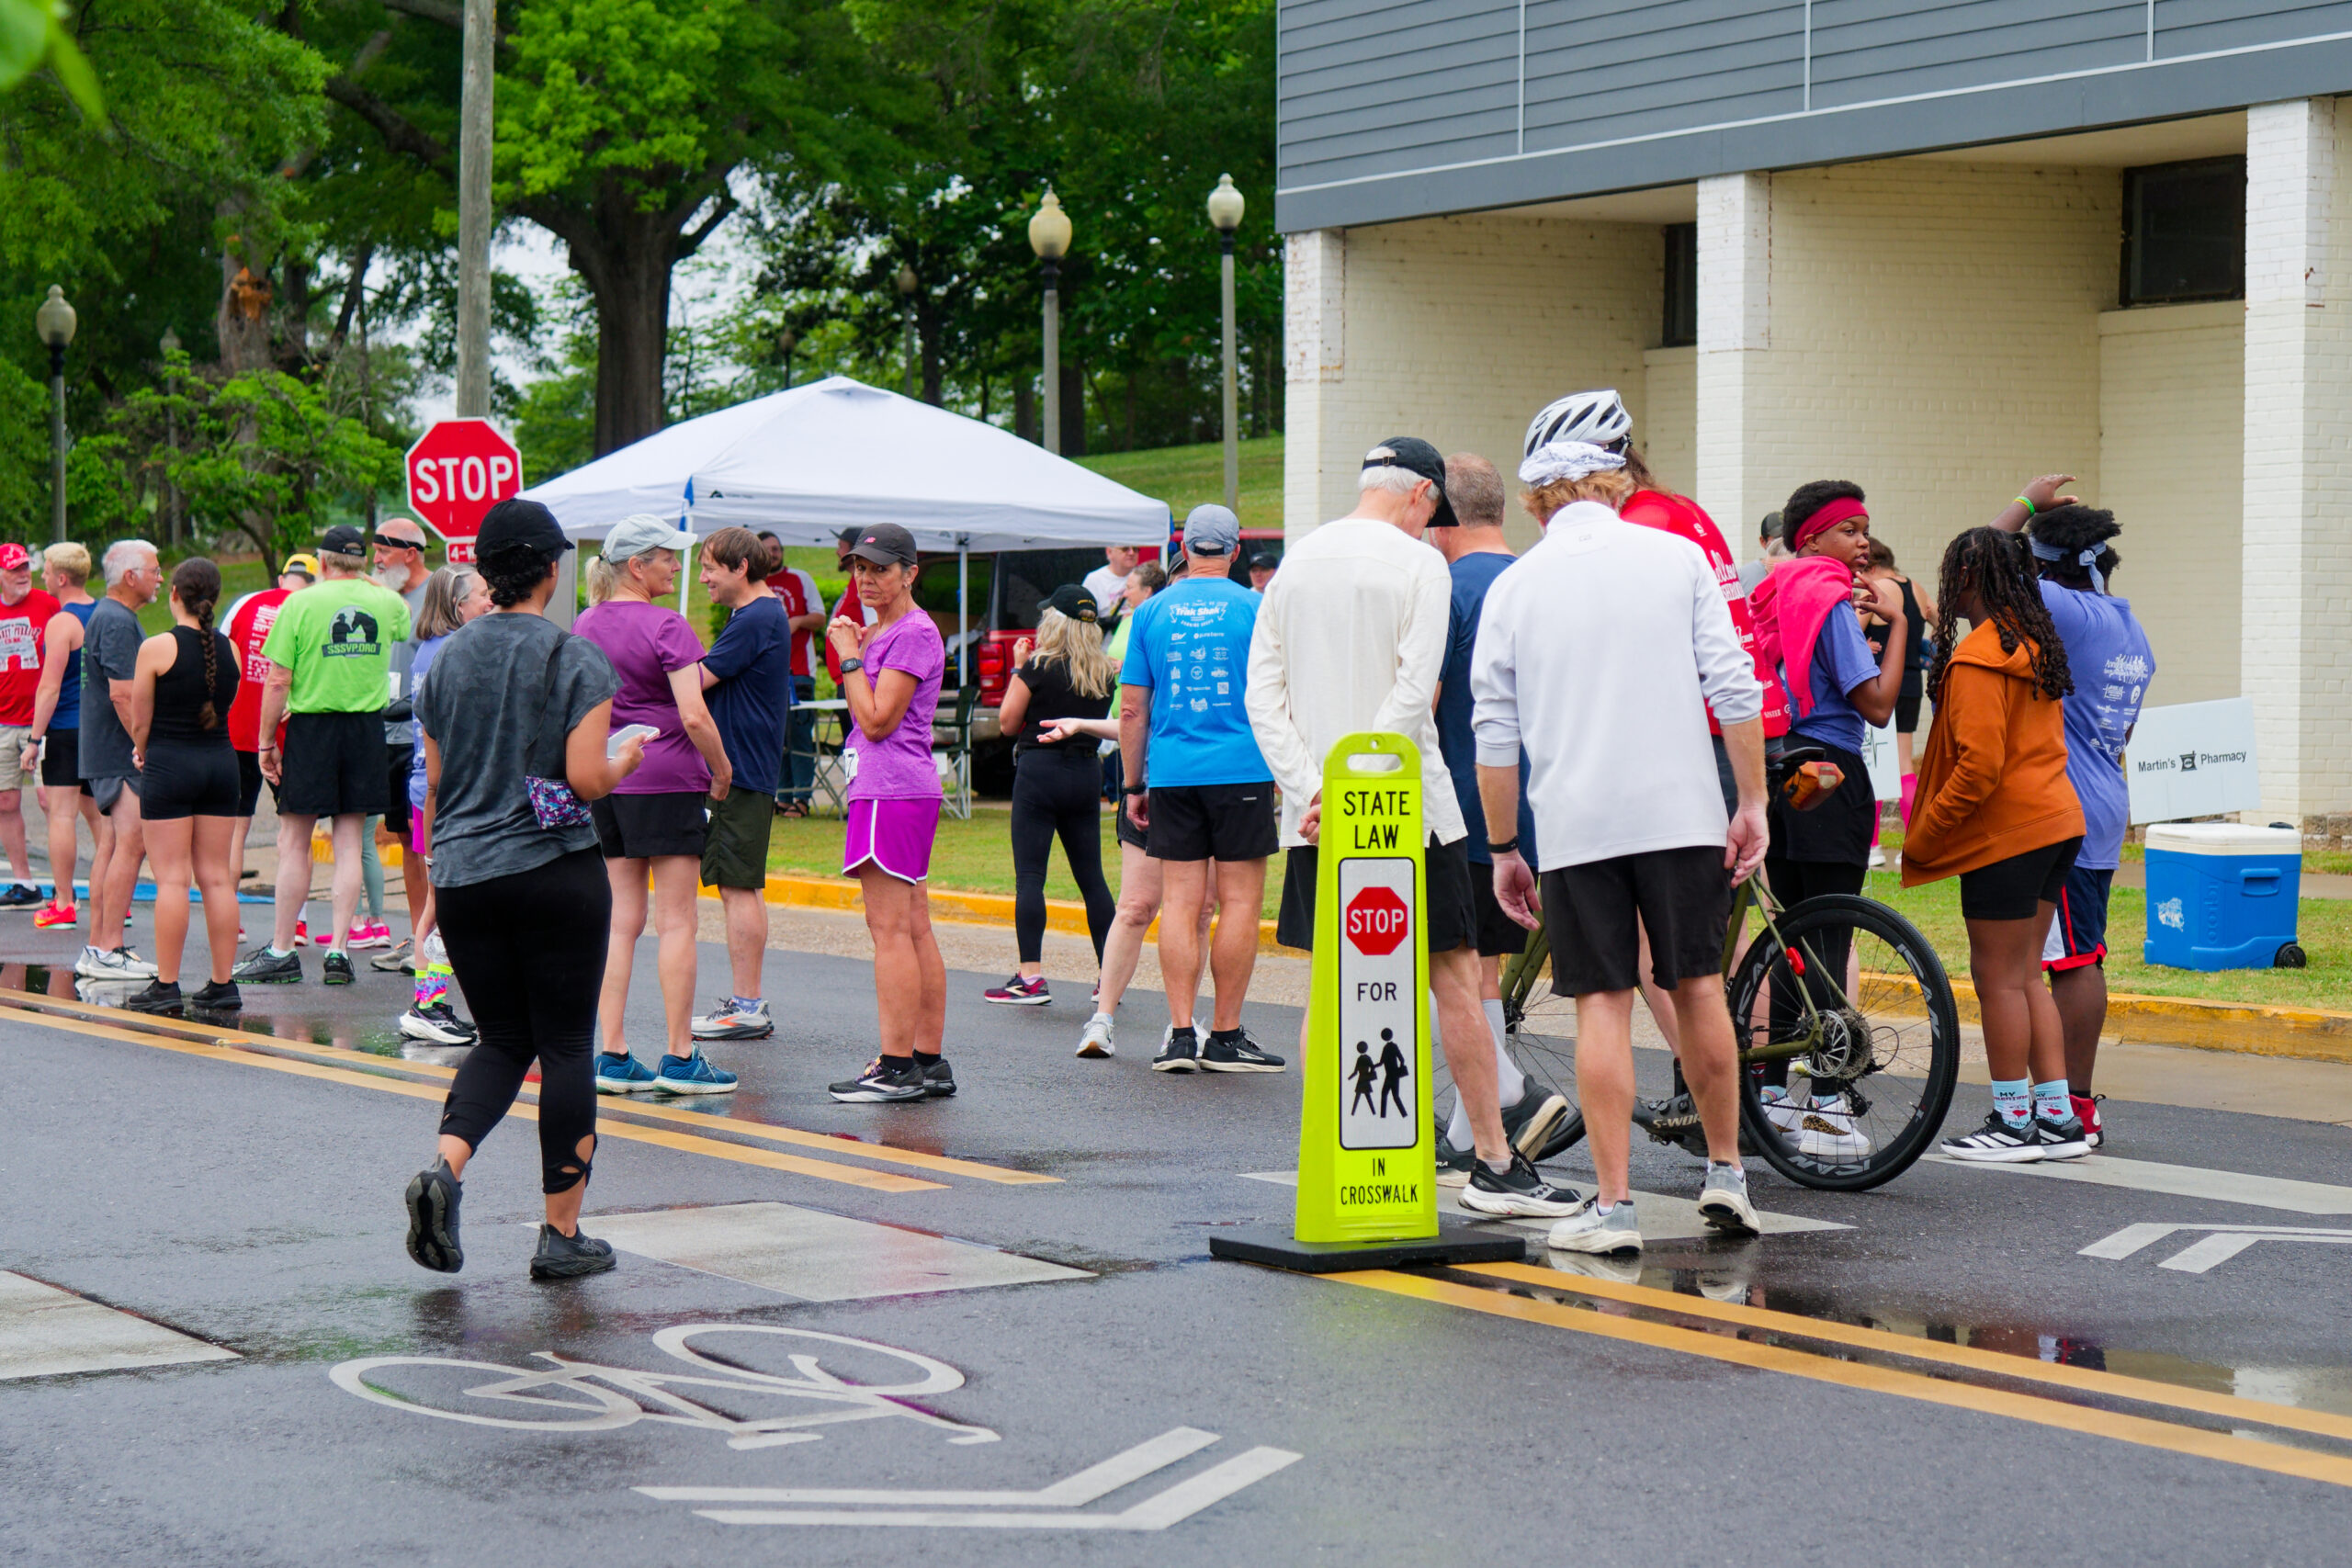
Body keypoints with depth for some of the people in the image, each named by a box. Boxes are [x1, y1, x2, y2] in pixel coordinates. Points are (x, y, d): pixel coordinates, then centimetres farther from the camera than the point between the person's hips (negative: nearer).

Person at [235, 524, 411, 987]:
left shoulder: (300, 603, -6)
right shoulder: (386, 602, 2)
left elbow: (278, 681, -8)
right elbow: (408, 625, 28)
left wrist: (266, 742, -1)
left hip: (312, 725, -3)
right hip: (366, 727, 3)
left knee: (293, 842, 4)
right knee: (348, 843, 7)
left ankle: (281, 951, 7)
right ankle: (339, 949, 4)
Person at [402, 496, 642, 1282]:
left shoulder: (448, 658, 7)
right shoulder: (576, 659, -8)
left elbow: (433, 783, 11)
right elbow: (587, 778, -14)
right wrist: (624, 760, 7)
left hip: (463, 877, 5)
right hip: (556, 872, -4)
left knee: (504, 1039, 16)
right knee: (565, 1043, 5)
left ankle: (444, 1166, -10)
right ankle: (562, 1233, 8)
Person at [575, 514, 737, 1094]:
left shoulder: (584, 627, 9)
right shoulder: (667, 627, -12)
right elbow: (694, 716, -18)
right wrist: (722, 770, -4)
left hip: (605, 784, 7)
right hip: (667, 783, -7)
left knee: (620, 921, 9)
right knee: (676, 922, -1)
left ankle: (612, 1055, 6)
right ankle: (679, 1058, 1)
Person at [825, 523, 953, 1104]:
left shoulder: (914, 633, -11)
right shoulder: (877, 630, 19)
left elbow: (877, 719, -16)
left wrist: (850, 656, -8)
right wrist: (851, 648, 16)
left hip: (894, 791, -10)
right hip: (882, 788, 10)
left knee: (890, 927, -10)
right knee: (914, 929, 9)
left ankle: (897, 1068, -11)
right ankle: (930, 1063, 11)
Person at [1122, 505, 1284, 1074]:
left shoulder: (1152, 612, 7)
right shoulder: (1256, 609, 0)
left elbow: (1131, 710, 7)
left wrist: (1134, 784, 14)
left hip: (1172, 773, 3)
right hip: (1242, 771, -3)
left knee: (1180, 902, 4)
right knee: (1239, 900, 2)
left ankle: (1180, 1035, -1)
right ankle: (1226, 1037, 3)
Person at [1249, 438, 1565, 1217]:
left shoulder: (1295, 563, 12)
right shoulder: (1418, 563, -6)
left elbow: (1261, 693, 5)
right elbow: (1414, 692, -17)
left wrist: (1311, 789, -4)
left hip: (1316, 812, 6)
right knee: (1454, 975, 1)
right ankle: (1494, 1165, 4)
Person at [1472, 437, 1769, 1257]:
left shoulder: (1514, 586, 5)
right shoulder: (1678, 556, 4)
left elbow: (1495, 733, 5)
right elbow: (1734, 687, -1)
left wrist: (1503, 849, 12)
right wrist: (1751, 803, 5)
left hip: (1576, 824, 0)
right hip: (1684, 812, 0)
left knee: (1602, 1005, 1)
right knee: (1699, 987, 12)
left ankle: (1612, 1204, -1)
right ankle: (1726, 1173, 19)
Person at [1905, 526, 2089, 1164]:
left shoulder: (1977, 657, -15)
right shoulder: (2035, 644, 13)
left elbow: (1979, 765, -20)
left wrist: (1921, 836, -12)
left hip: (2005, 834, -9)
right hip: (2055, 821, 9)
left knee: (1999, 977, -1)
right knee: (2024, 973, 14)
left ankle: (2013, 1122, 3)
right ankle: (2058, 1116, 14)